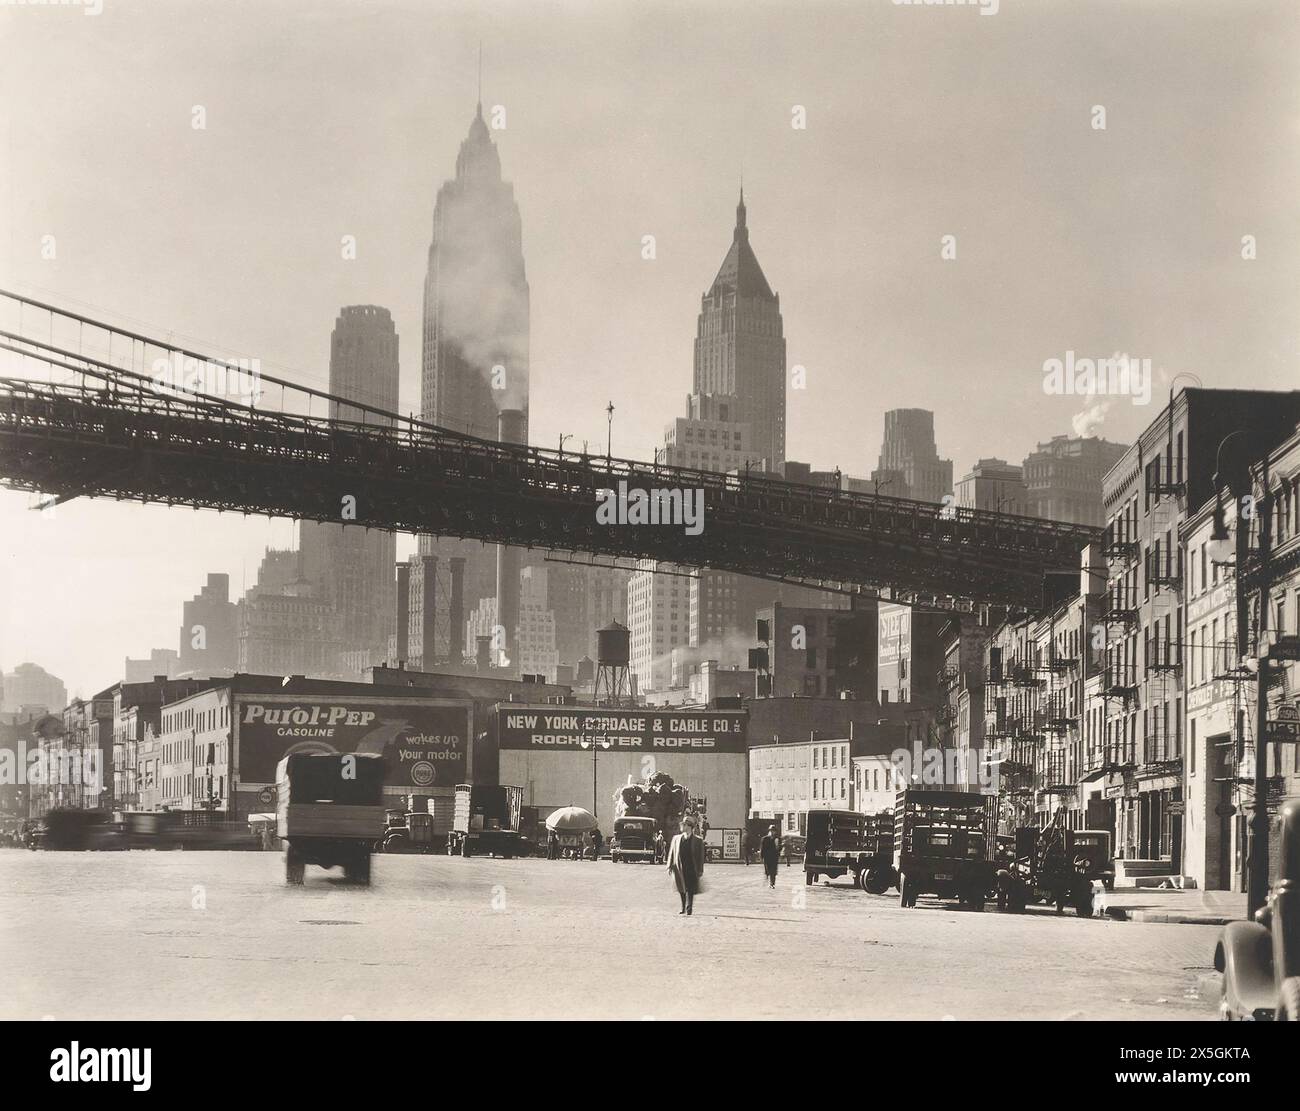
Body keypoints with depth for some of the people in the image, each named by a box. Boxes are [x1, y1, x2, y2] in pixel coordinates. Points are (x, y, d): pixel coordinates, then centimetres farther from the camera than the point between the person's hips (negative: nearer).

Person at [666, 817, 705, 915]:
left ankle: (689, 909, 4)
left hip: (692, 870, -3)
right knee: (681, 890, 10)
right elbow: (671, 853, 10)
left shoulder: (698, 841, -1)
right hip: (679, 869, 3)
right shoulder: (676, 838, 8)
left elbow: (701, 857, -1)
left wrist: (700, 871, -5)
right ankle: (683, 908, 24)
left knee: (690, 890, -4)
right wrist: (670, 866, 4)